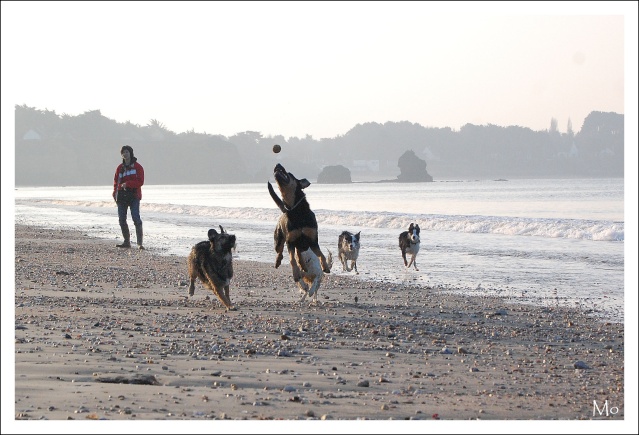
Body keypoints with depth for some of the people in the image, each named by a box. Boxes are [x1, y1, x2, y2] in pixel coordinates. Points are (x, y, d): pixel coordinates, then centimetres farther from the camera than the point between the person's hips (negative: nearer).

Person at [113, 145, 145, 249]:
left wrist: (127, 184, -17)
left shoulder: (137, 167, -1)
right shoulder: (120, 168, 14)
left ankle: (140, 242, -18)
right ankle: (126, 241, 14)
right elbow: (116, 181, 18)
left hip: (134, 195, -6)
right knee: (122, 219, 4)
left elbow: (140, 182, -8)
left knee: (136, 217, -15)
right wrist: (115, 192, 3)